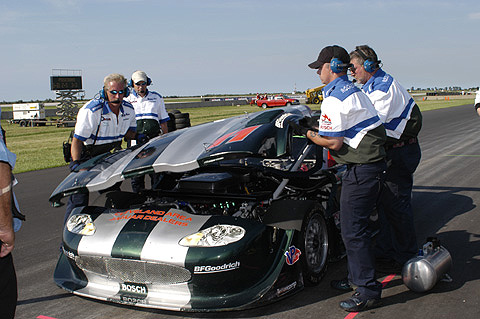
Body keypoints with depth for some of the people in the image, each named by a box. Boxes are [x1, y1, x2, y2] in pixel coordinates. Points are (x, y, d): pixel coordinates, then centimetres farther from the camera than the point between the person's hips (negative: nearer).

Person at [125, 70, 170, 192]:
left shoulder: (156, 97, 14)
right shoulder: (127, 100, 11)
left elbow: (163, 122, 15)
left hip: (155, 140, 0)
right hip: (136, 141, 0)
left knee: (157, 174, -2)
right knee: (136, 175, 1)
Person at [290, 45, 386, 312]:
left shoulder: (334, 99, -15)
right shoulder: (354, 91, 17)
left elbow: (334, 142, -16)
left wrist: (306, 132, -2)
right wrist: (314, 125, 24)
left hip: (362, 169, -11)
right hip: (372, 162, 11)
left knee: (353, 231, -5)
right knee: (355, 226, 18)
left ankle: (369, 291, 2)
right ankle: (357, 278, 30)